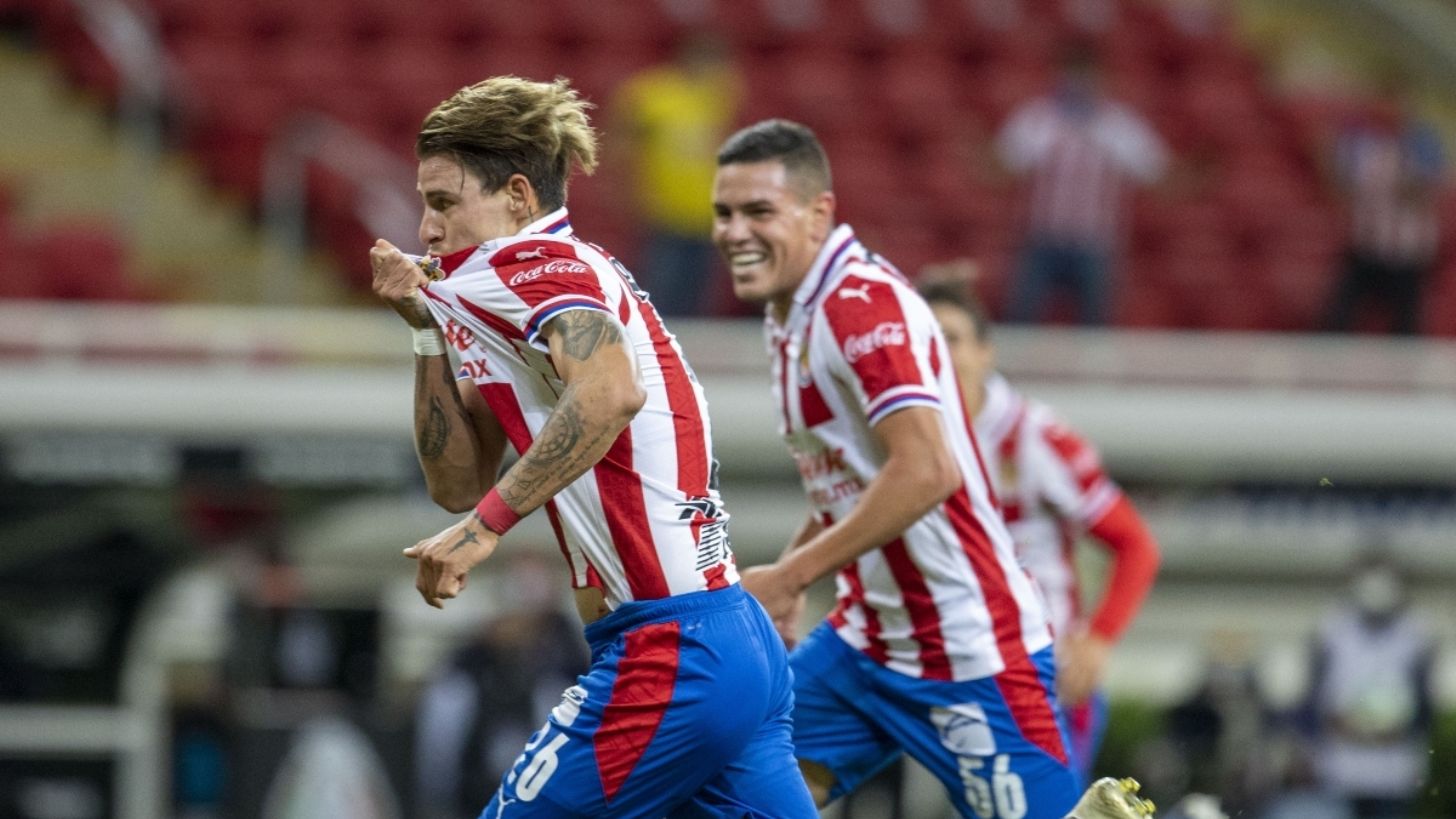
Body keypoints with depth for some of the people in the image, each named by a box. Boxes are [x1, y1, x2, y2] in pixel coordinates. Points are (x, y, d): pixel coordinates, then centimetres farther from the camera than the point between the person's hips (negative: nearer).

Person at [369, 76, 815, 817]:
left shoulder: (533, 263, -8)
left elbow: (611, 391, -31)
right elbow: (458, 482, 20)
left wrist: (489, 522, -30)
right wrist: (427, 329, 12)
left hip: (666, 659, -9)